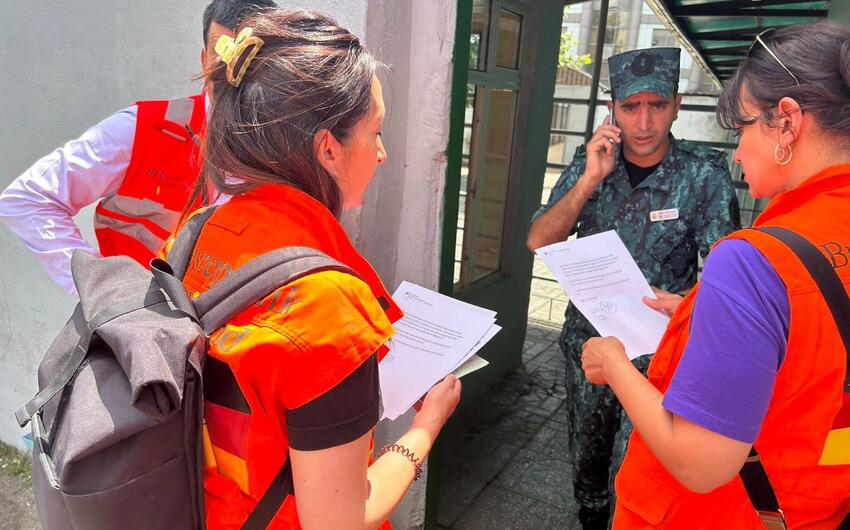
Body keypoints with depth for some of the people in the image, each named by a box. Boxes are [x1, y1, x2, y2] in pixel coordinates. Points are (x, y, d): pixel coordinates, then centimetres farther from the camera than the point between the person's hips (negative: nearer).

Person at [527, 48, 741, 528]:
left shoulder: (705, 175, -12)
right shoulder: (589, 162, -4)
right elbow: (538, 242, -10)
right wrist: (590, 180, -23)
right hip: (587, 338, 3)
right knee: (586, 451, 22)